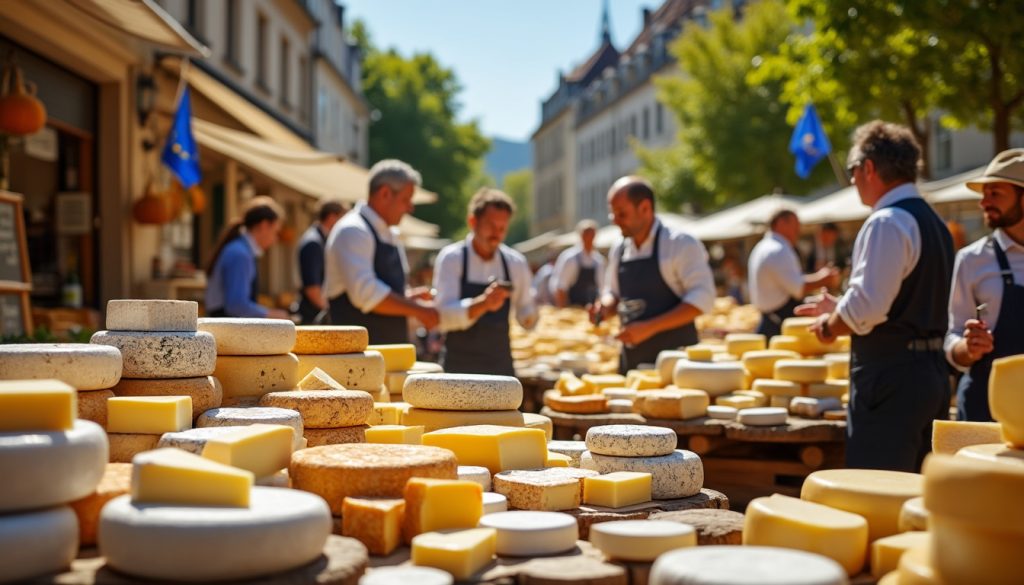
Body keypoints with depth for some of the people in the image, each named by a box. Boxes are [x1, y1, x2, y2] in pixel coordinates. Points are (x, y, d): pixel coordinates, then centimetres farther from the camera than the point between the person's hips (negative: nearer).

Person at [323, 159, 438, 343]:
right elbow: (365, 292, -23)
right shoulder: (352, 231, -12)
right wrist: (417, 309, -17)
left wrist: (409, 297, 5)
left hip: (391, 346, 9)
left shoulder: (390, 235, 18)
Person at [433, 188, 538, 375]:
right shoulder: (451, 258, -7)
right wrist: (483, 303, -33)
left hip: (501, 366, 3)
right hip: (459, 367, -3)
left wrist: (529, 316, -8)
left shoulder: (516, 263, 5)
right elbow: (444, 316, -17)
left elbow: (525, 314, 15)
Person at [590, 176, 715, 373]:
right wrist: (604, 308, -1)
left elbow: (703, 298, -16)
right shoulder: (619, 251, 10)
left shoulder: (680, 244, -9)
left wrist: (649, 327, -22)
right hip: (632, 360, 6)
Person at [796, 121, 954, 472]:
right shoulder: (933, 222, 15)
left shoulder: (887, 223, -14)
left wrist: (829, 326, -3)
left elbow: (866, 308, -22)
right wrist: (841, 309, 22)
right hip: (932, 372, 10)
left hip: (890, 377, -10)